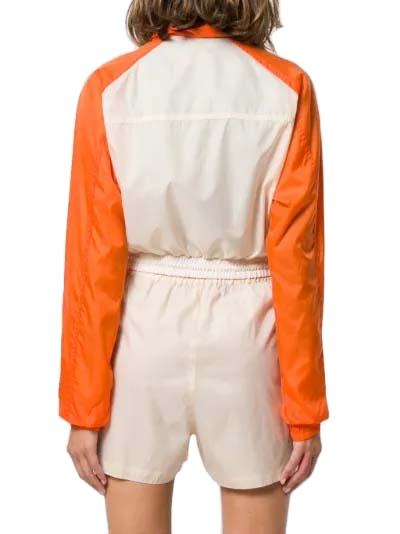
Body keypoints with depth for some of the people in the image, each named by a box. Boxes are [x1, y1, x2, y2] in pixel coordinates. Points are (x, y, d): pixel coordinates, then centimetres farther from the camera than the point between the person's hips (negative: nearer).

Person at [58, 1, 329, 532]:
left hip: (145, 330, 1)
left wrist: (84, 405, -1)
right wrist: (305, 407, -2)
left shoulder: (110, 89, -5)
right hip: (245, 333, 0)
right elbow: (294, 257, -8)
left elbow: (95, 258, -7)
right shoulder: (286, 89, -6)